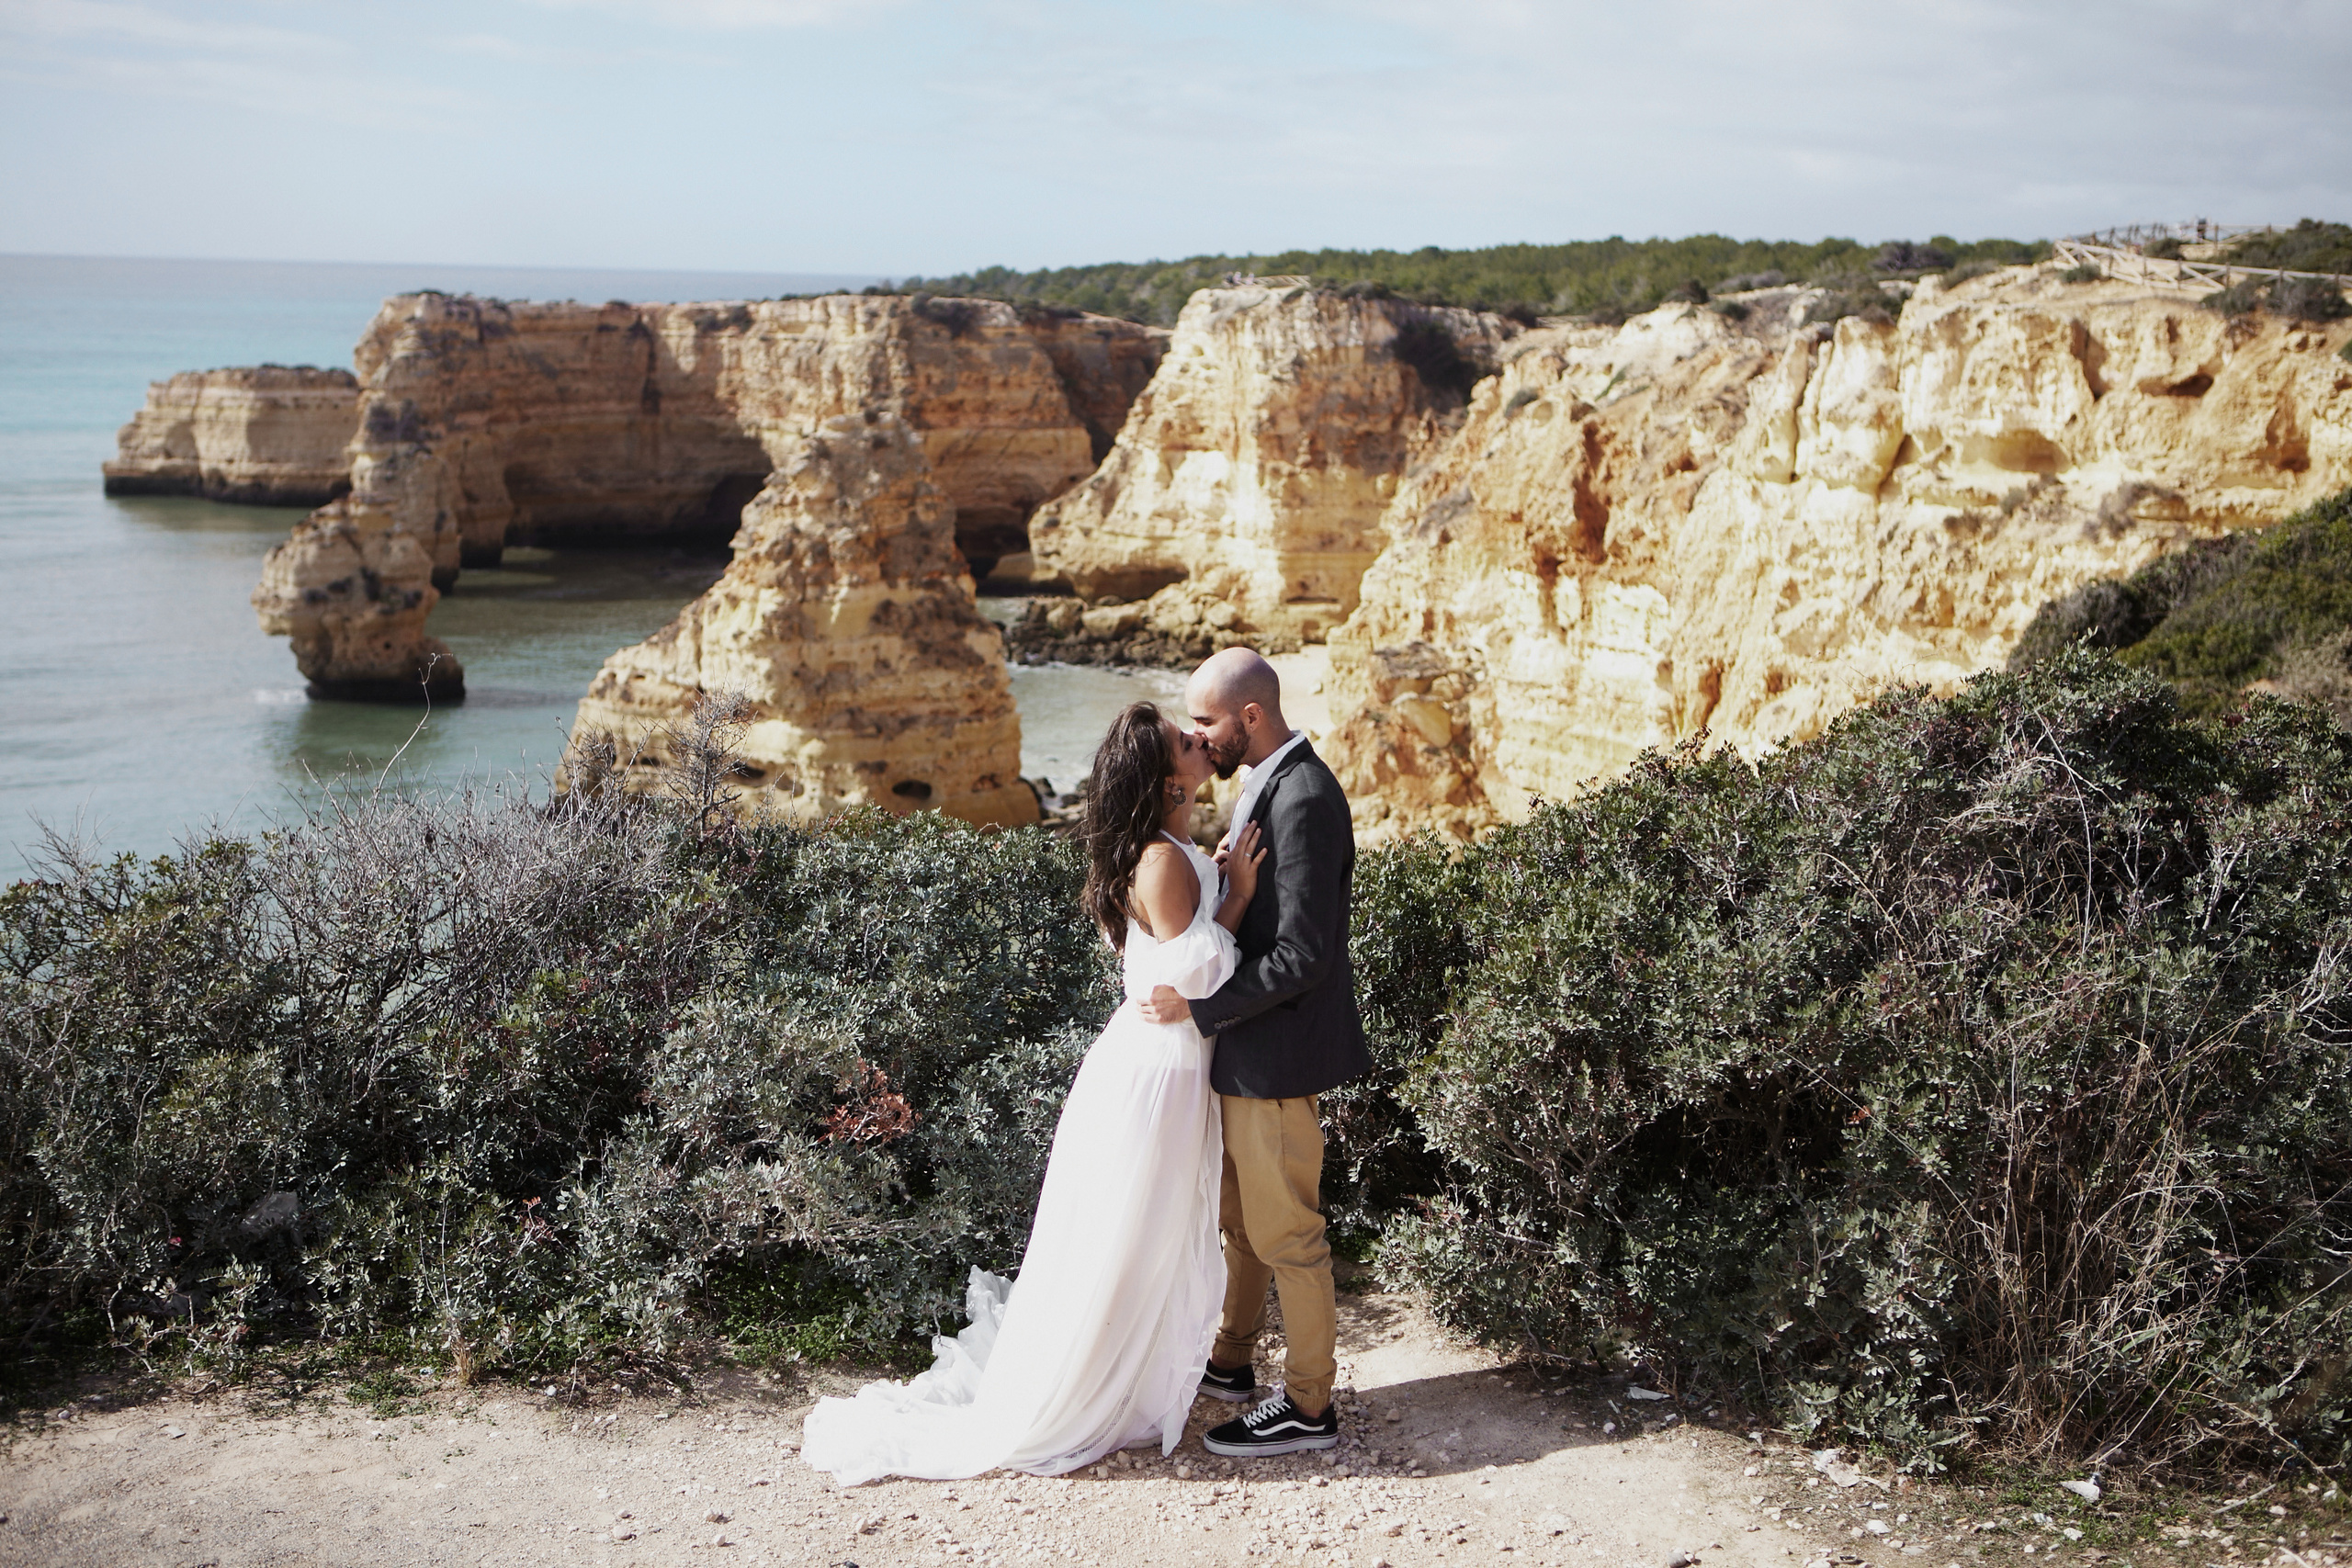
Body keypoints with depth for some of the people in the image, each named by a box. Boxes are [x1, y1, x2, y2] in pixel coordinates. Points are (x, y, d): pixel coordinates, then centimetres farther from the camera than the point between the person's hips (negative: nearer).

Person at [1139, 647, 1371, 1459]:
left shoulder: (1303, 799, -24)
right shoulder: (1270, 783, 9)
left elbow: (1301, 957, -26)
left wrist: (1198, 1006, -23)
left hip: (1277, 1055, -10)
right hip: (1245, 1048, 10)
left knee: (1286, 1234, 3)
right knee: (1237, 1215, 23)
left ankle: (1308, 1408, 16)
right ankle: (1230, 1362, 39)